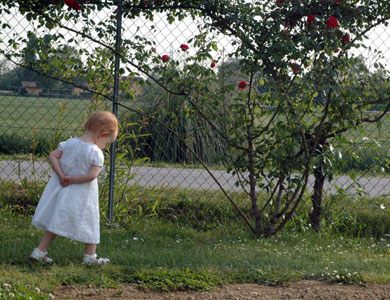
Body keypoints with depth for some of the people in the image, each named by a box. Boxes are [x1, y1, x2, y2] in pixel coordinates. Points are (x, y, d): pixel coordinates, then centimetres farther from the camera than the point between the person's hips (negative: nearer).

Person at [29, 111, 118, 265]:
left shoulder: (70, 143, 1)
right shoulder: (96, 153, -17)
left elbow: (52, 156, 0)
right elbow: (92, 175, -26)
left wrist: (61, 175, -6)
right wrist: (73, 179, -15)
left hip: (62, 189, 5)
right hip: (82, 196, -5)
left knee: (57, 222, 15)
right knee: (89, 222, 13)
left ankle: (40, 251, 15)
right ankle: (90, 256, 23)